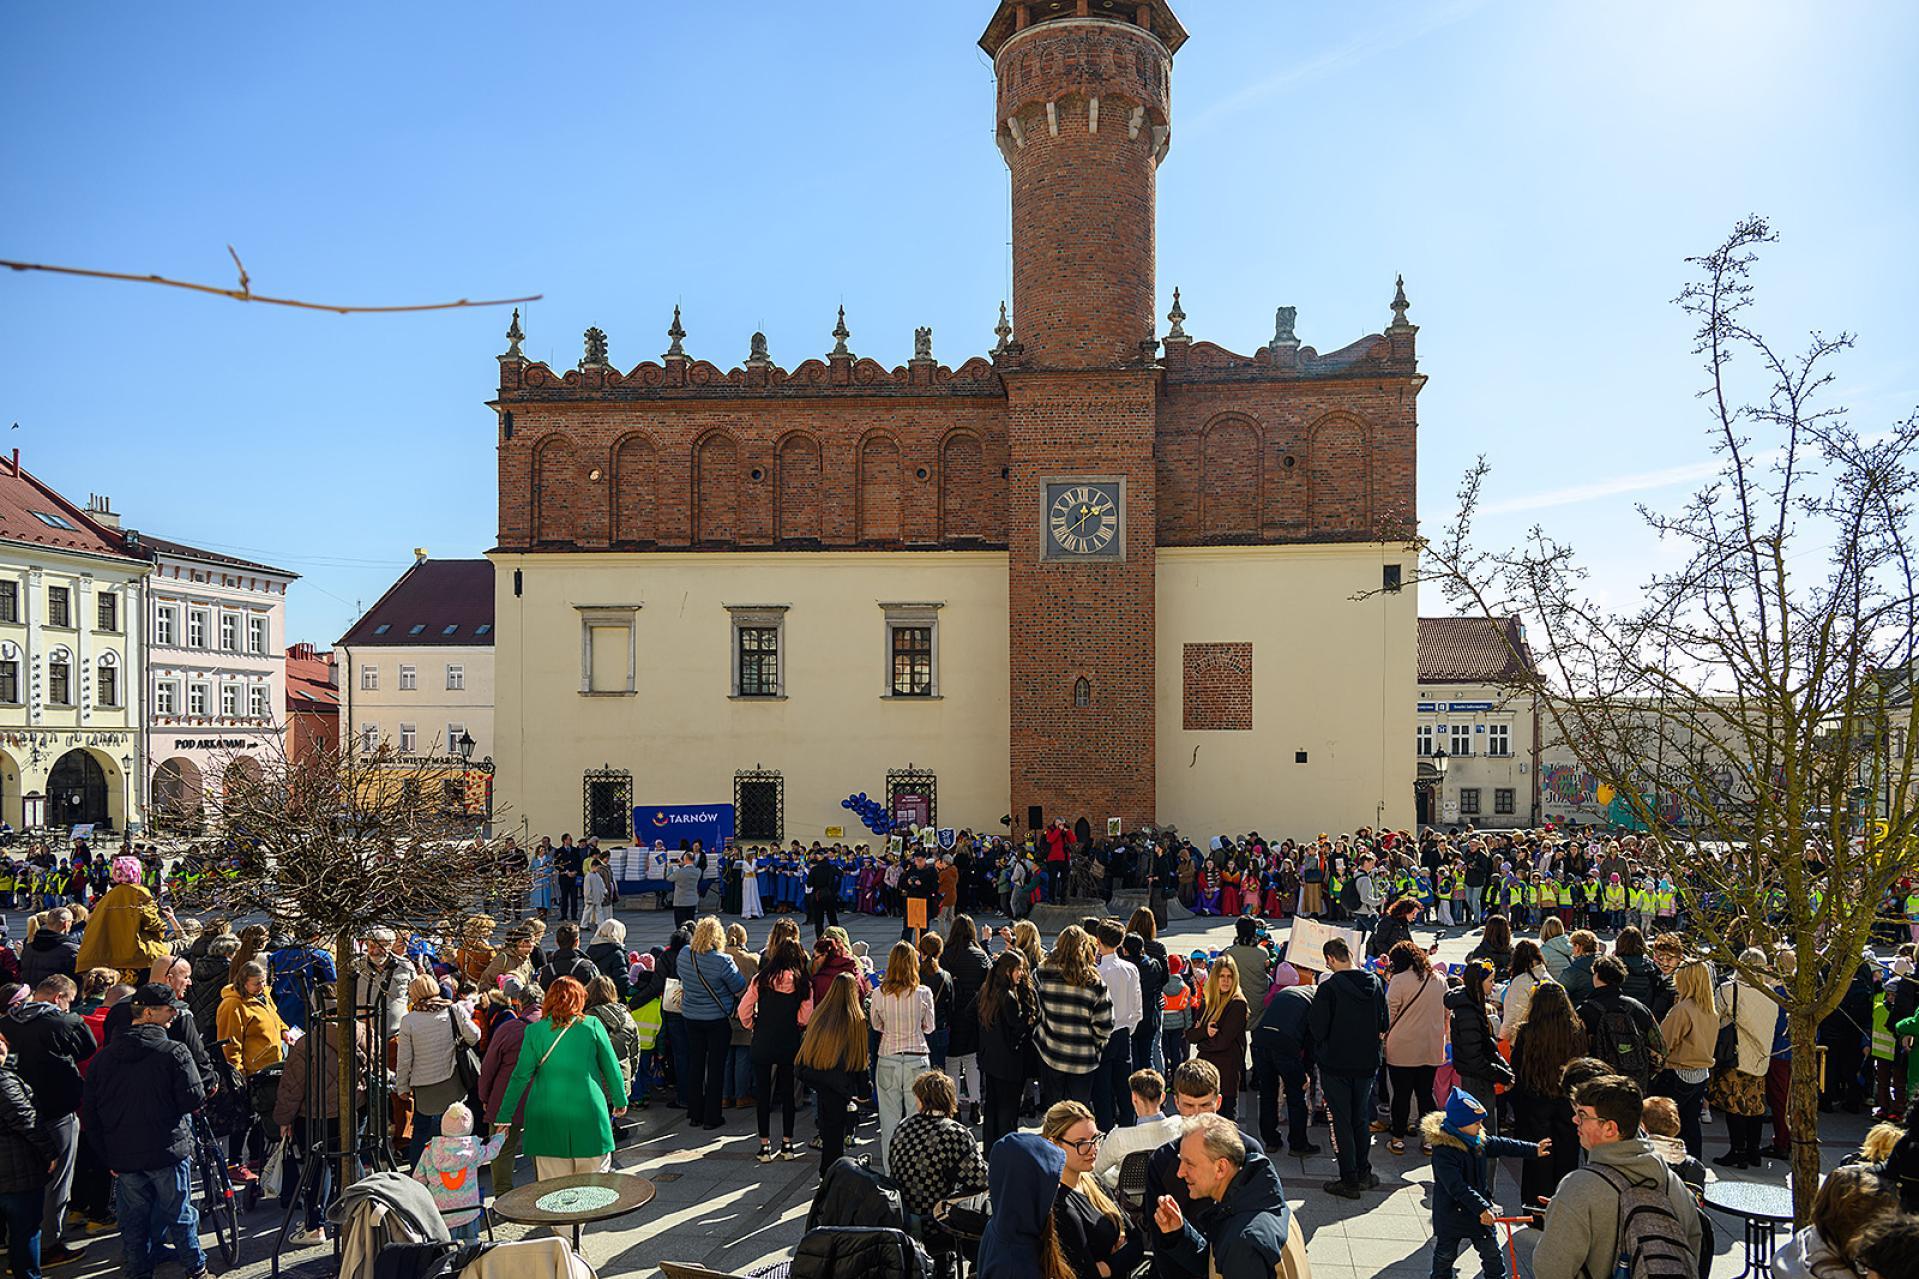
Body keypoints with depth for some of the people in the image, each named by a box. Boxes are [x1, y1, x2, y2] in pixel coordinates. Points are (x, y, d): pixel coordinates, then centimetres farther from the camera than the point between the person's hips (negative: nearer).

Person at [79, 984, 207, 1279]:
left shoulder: (103, 1057, 4)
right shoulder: (174, 1052, -13)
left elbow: (89, 1114, 8)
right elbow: (194, 1101, -15)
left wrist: (108, 1155, 15)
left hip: (123, 1156, 4)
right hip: (168, 1153, -4)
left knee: (133, 1223, 13)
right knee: (179, 1215, 9)